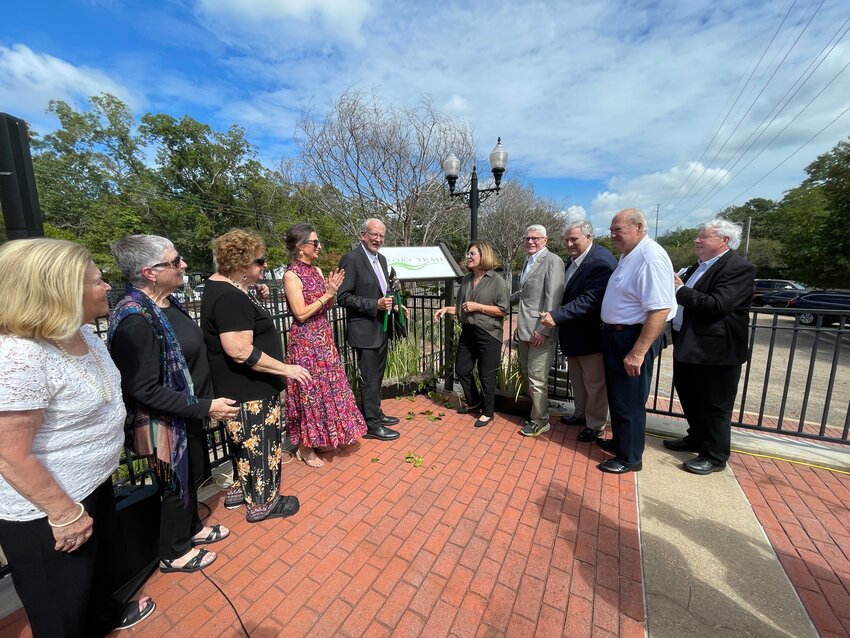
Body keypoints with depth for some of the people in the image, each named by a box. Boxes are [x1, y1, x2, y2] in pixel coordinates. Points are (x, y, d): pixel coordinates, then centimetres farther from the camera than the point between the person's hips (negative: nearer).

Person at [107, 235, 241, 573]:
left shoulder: (167, 301, -1)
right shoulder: (135, 319, -28)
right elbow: (145, 390, -26)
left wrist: (205, 402, 14)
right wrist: (205, 406, -24)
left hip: (188, 412, 8)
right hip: (166, 422, -8)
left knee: (193, 475, 26)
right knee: (178, 485, 14)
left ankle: (192, 528, 50)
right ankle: (174, 554, 40)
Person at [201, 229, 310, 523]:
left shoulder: (219, 286, 8)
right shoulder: (231, 298, -26)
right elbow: (240, 351, -31)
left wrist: (255, 303, 14)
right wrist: (286, 368, -25)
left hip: (240, 387, 11)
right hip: (248, 390, -11)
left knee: (248, 443, 26)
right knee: (260, 444, 8)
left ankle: (246, 490, 46)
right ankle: (262, 504, 28)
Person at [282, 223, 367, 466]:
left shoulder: (317, 270, 9)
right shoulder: (291, 275, -13)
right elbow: (301, 314, -19)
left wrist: (332, 292, -6)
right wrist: (326, 295, -15)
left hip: (324, 338, 8)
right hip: (305, 342, -8)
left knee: (327, 387, 15)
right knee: (310, 391, 3)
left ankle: (320, 438, 34)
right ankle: (305, 448, 22)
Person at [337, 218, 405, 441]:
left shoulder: (381, 259, 11)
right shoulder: (351, 259, -15)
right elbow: (343, 297, -19)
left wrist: (393, 304, 4)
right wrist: (375, 304, -24)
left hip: (381, 328, 9)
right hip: (364, 330, -8)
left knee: (377, 375, 20)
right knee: (369, 378, 2)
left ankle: (375, 413, 38)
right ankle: (371, 425, 18)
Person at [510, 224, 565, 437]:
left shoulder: (552, 261, -10)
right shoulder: (528, 261, 16)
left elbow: (553, 298, -17)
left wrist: (543, 330, -21)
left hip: (540, 332, -8)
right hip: (524, 331, 8)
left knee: (537, 379, 1)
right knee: (528, 376, 18)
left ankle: (540, 421, 19)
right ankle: (537, 411, 35)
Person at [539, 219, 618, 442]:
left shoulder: (601, 261, -22)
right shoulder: (574, 259, 6)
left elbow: (590, 299, -29)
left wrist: (557, 316, -33)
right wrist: (557, 317, 4)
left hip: (591, 334, -8)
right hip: (573, 332, 9)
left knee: (594, 382, 9)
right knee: (577, 379, 22)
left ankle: (595, 424, 28)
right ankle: (581, 413, 41)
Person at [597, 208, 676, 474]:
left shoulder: (650, 258, -20)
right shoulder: (627, 255, 10)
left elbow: (660, 310, -27)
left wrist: (638, 352, -27)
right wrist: (610, 334, 16)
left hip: (633, 338, -9)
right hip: (615, 335, 10)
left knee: (629, 401, 6)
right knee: (617, 396, 22)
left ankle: (629, 457, 24)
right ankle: (620, 442, 41)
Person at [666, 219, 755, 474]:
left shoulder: (739, 268, -14)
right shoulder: (699, 265, 13)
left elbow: (718, 305, -26)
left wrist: (680, 289, -19)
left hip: (716, 349, -9)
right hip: (689, 345, 9)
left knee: (714, 406, 5)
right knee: (689, 398, 21)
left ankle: (715, 456, 21)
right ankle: (697, 439, 40)